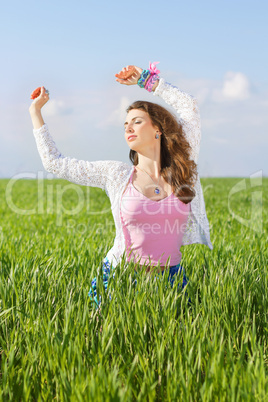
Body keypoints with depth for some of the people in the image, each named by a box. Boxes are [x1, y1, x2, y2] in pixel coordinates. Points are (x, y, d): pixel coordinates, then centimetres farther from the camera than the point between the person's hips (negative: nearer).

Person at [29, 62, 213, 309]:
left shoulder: (183, 171, 2)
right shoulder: (116, 174, 2)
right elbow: (54, 162, 7)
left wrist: (147, 80, 13)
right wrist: (36, 111, 12)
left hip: (169, 278, 1)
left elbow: (189, 106, 7)